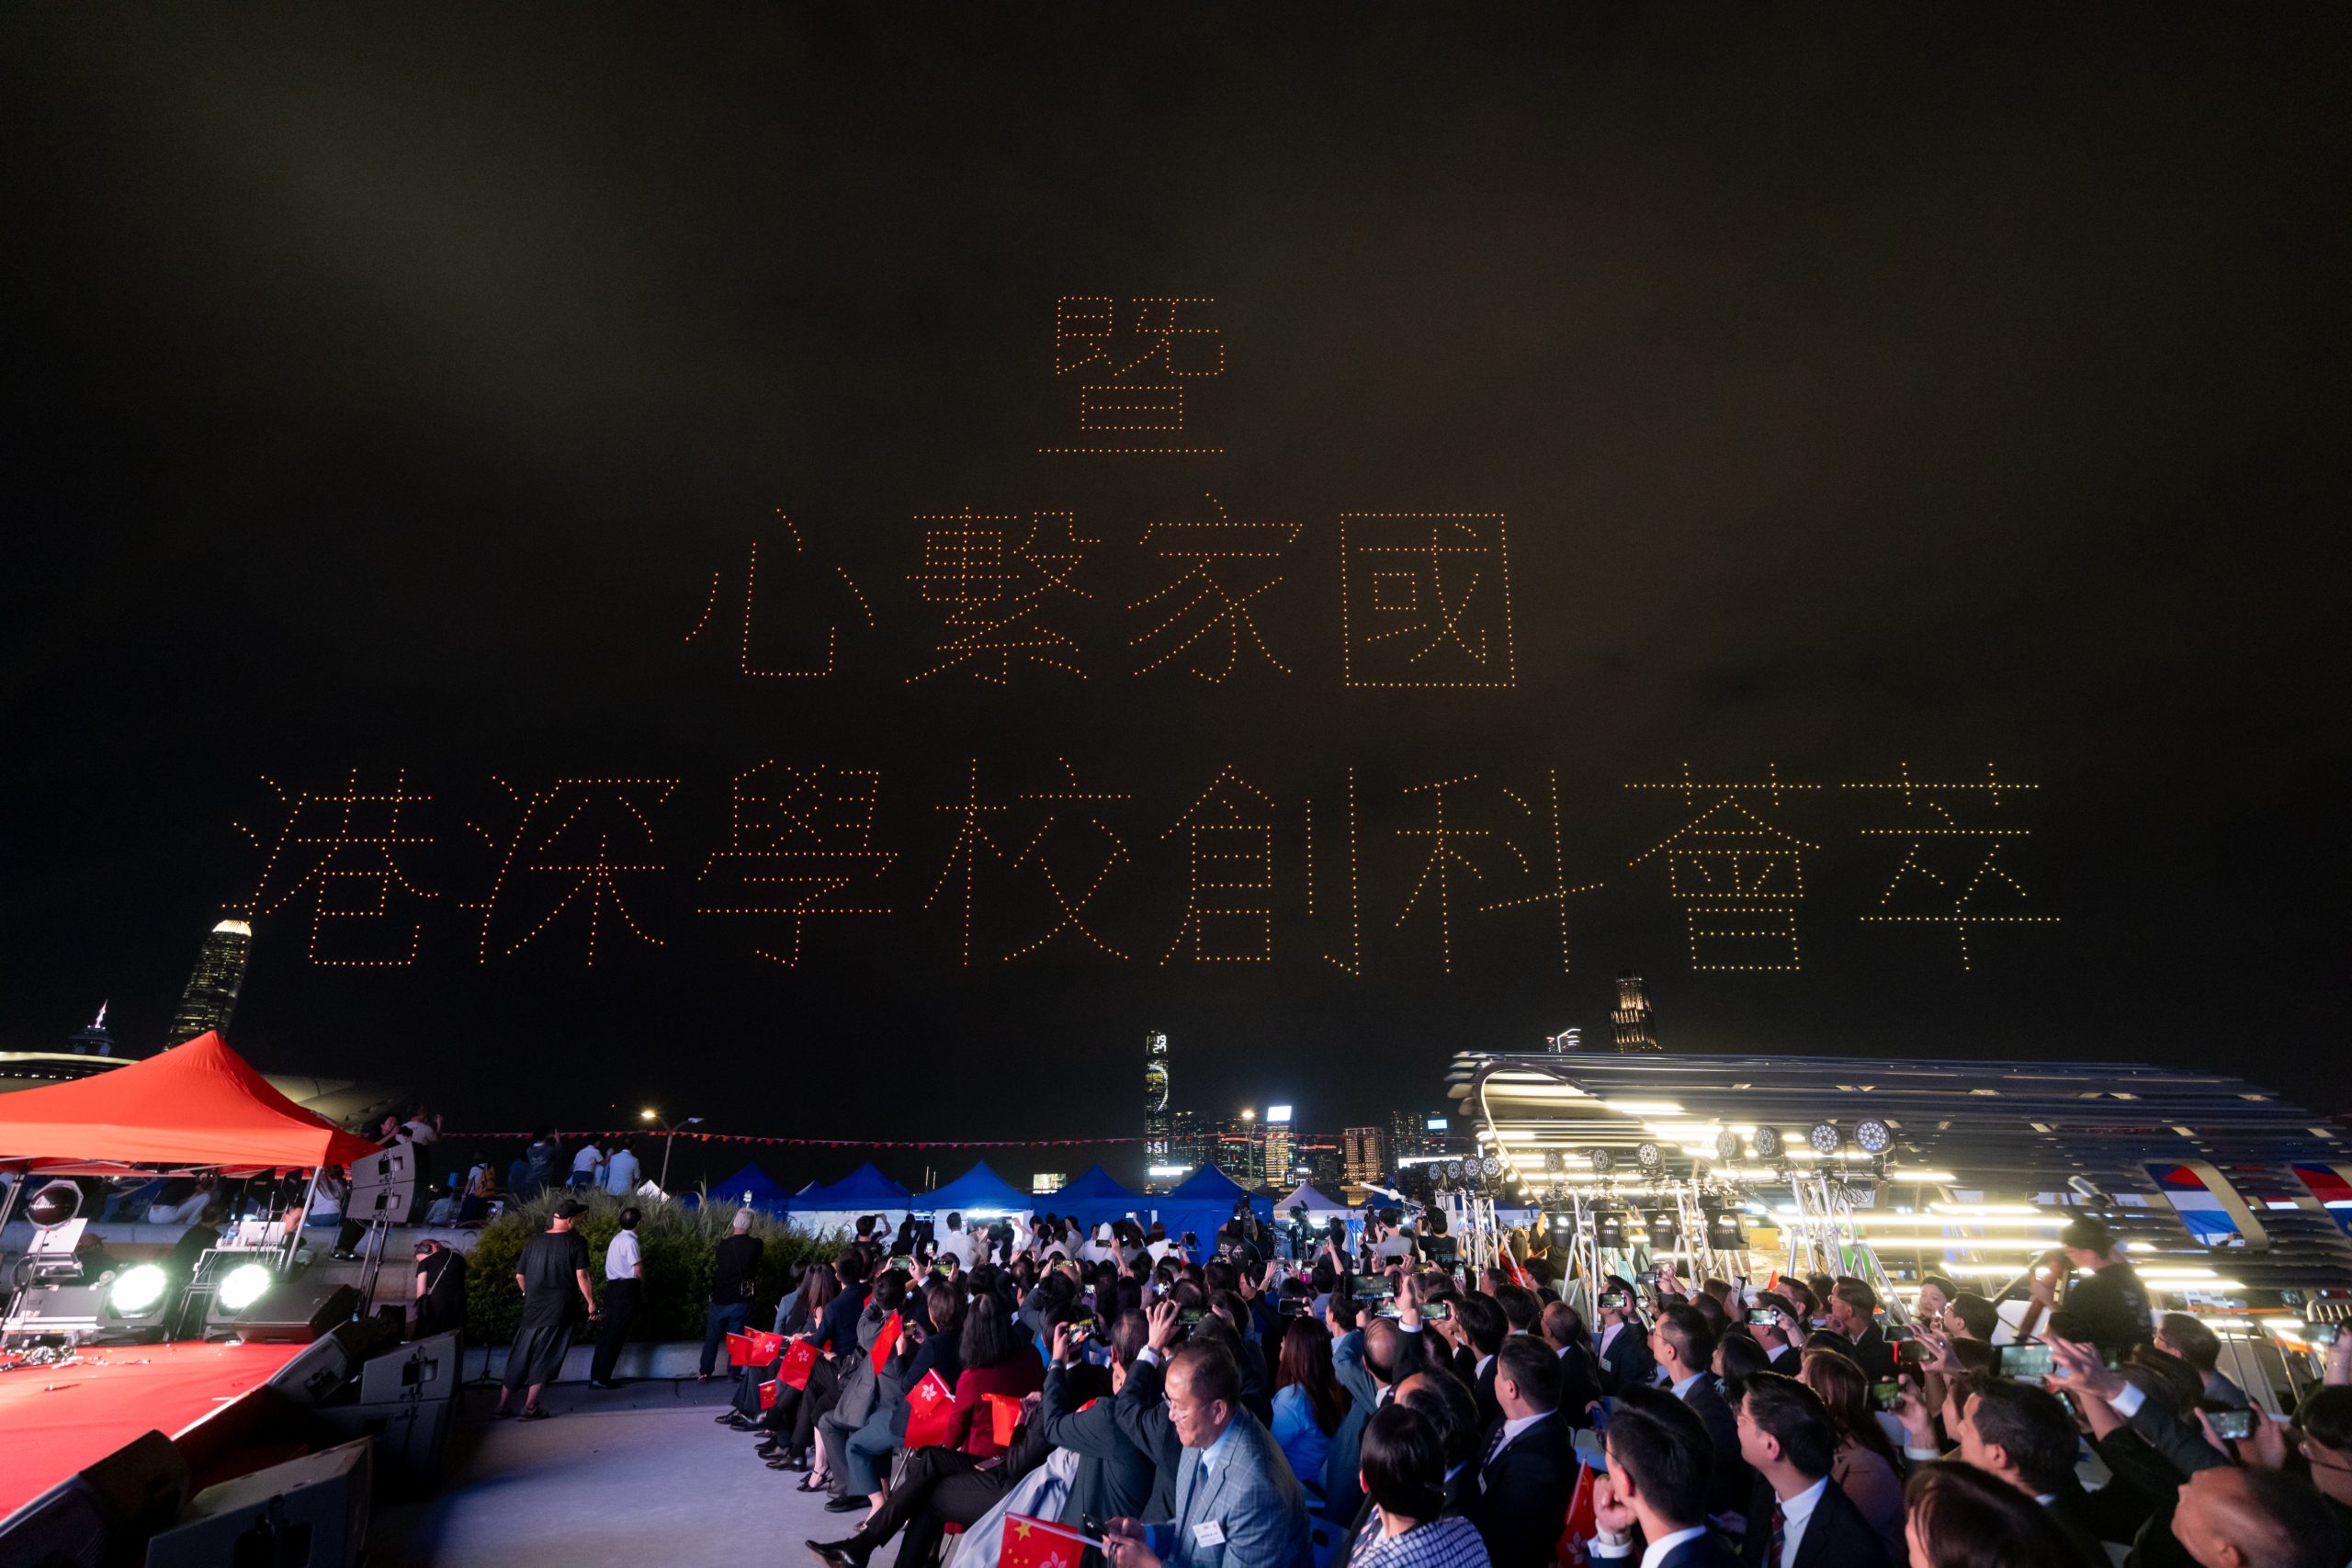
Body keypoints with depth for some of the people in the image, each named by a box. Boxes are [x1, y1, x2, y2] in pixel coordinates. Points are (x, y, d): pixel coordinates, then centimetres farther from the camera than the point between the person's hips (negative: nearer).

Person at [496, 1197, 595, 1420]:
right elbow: (581, 1276, -13)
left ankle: (502, 1405, 20)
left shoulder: (536, 1240, 6)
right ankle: (530, 1407, 5)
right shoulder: (576, 1241, -9)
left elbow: (519, 1276, 12)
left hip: (532, 1308, 5)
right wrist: (591, 1303, -4)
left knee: (520, 1356, 15)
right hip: (558, 1309, -5)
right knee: (544, 1358, 4)